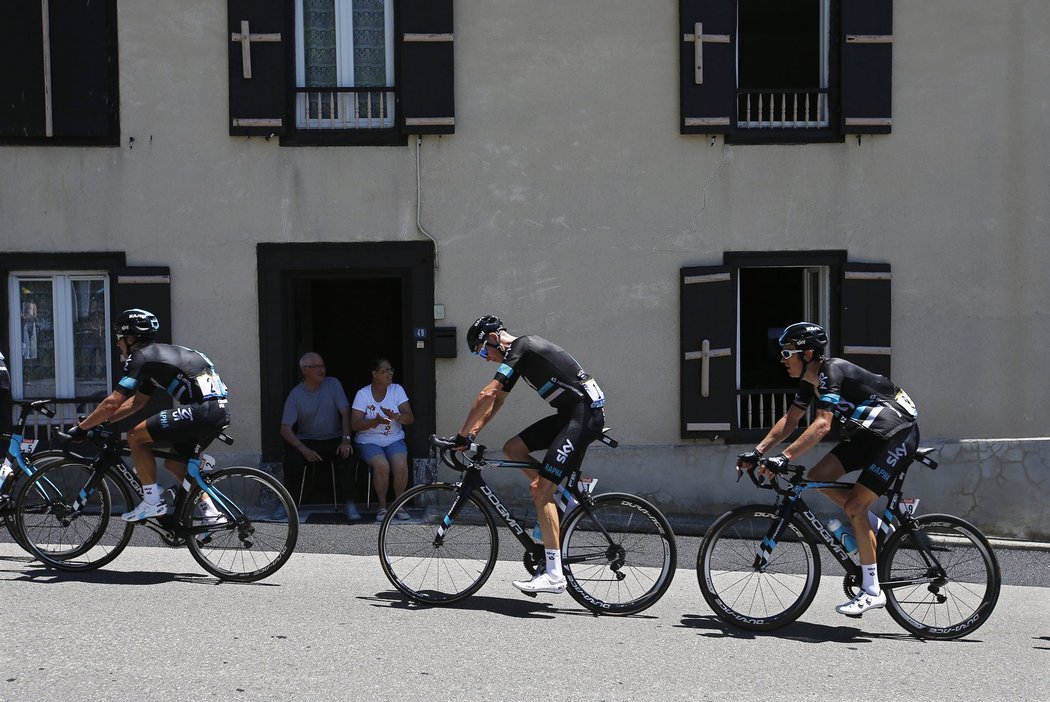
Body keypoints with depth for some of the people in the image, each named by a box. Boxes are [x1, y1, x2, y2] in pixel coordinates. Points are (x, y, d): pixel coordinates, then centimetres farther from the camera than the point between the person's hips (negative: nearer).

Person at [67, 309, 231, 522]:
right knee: (173, 462, 22)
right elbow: (136, 402, 33)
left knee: (135, 436, 0)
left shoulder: (141, 357, -1)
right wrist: (101, 422, 29)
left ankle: (153, 502, 1)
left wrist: (81, 428, 4)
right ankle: (210, 511, 15)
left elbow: (112, 403, -7)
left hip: (201, 410, -10)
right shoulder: (158, 354, 27)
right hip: (220, 410, 10)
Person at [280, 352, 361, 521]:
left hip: (333, 440, 0)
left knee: (348, 455, -30)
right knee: (291, 458, -30)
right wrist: (304, 450, -23)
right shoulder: (295, 395, -4)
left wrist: (346, 439, -19)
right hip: (306, 441, 0)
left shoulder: (333, 384, 0)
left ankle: (349, 504, -20)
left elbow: (345, 413, -4)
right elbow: (285, 429, -9)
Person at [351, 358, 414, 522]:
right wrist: (376, 422, -29)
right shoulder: (363, 394, -4)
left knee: (400, 465, -28)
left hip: (394, 440, 2)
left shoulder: (397, 390, 3)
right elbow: (355, 424, -12)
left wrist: (395, 416, -25)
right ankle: (382, 506, -12)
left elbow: (410, 418, -3)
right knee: (382, 465, -31)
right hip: (369, 441, -2)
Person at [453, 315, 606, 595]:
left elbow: (487, 395, -19)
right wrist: (472, 434, 12)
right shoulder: (520, 353, 19)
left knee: (540, 490, -14)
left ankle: (554, 575, -16)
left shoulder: (520, 347, -11)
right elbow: (495, 402, 22)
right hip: (570, 414, 10)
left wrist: (463, 435, -13)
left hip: (585, 413, -10)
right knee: (513, 448, 7)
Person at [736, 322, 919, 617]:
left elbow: (822, 425, -35)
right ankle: (876, 526, 13)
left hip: (897, 434, -9)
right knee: (818, 476, -4)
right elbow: (790, 420, 7)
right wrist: (757, 452, -2)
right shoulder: (810, 380, 3)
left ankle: (872, 591, -6)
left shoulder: (832, 371, -25)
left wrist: (784, 457, -40)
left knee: (854, 505, -15)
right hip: (867, 434, 9)